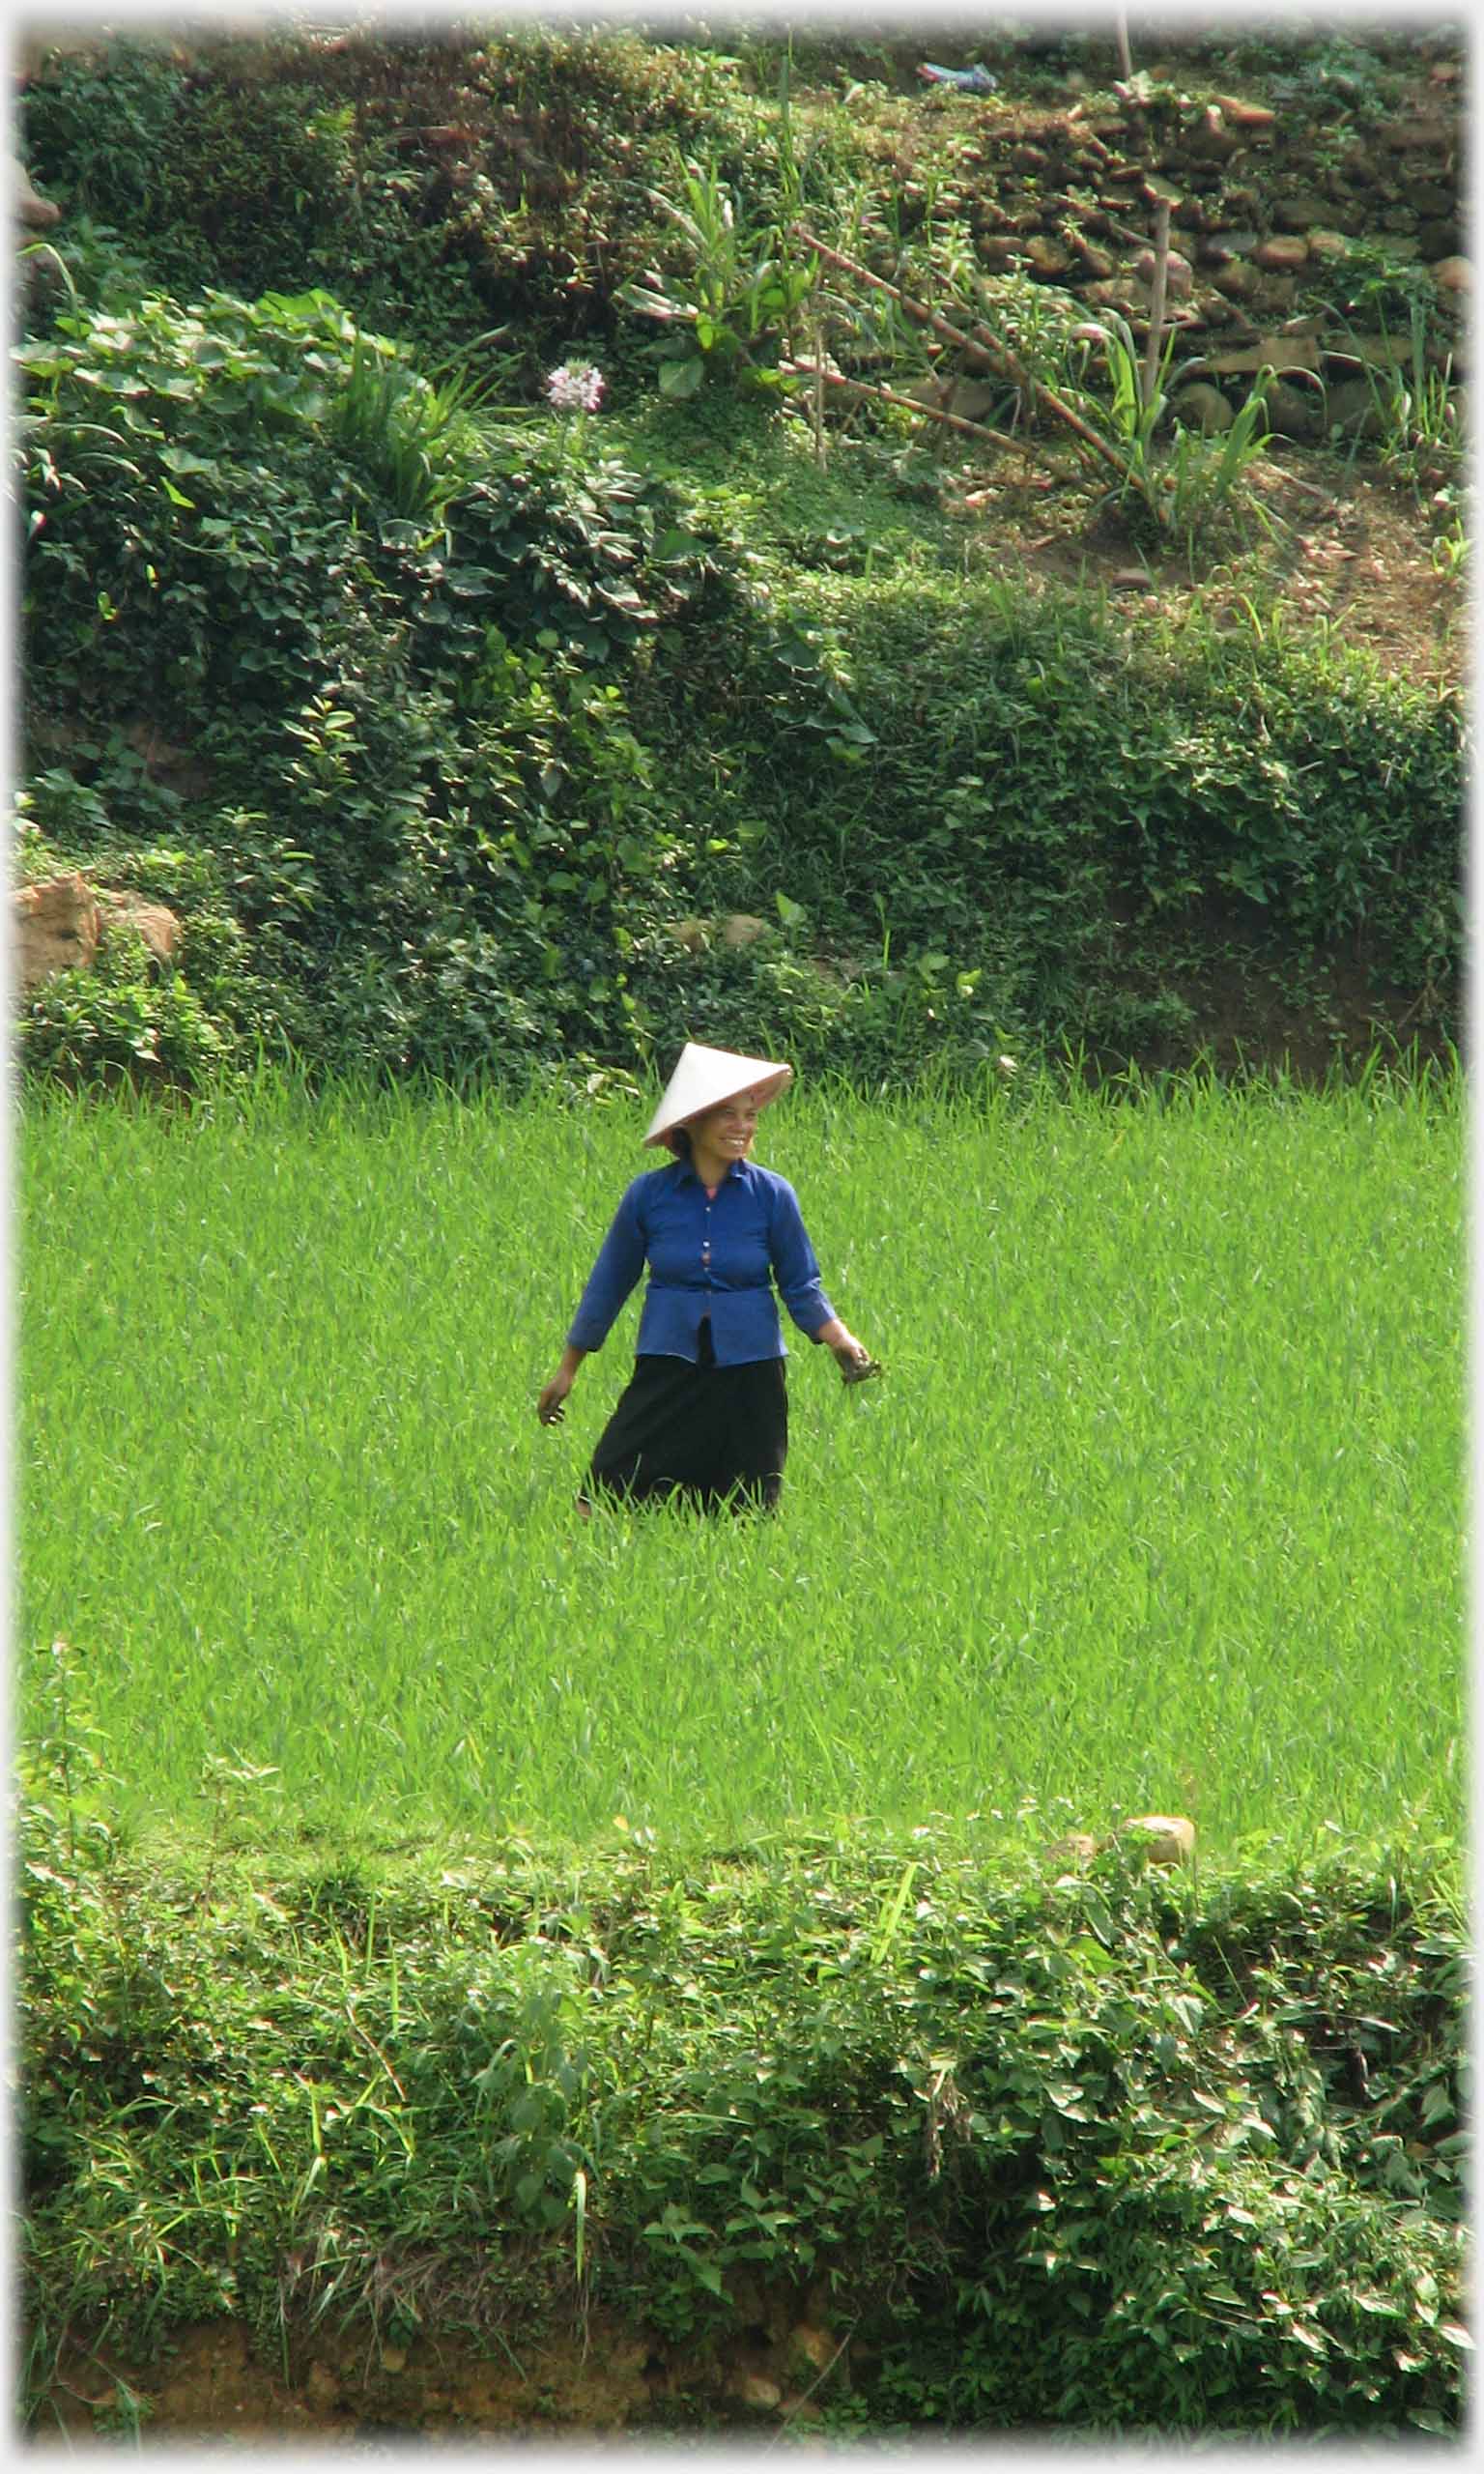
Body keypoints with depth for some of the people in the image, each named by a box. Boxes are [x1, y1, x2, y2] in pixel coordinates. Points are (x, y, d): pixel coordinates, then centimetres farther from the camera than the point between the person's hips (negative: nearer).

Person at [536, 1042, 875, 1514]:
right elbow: (608, 1283, 9)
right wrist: (567, 1370, 14)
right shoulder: (649, 1194, -1)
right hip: (668, 1368, 0)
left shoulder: (771, 1195, -1)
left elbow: (800, 1286, 5)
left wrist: (841, 1341, -12)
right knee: (607, 1502, -9)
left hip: (749, 1376, 0)